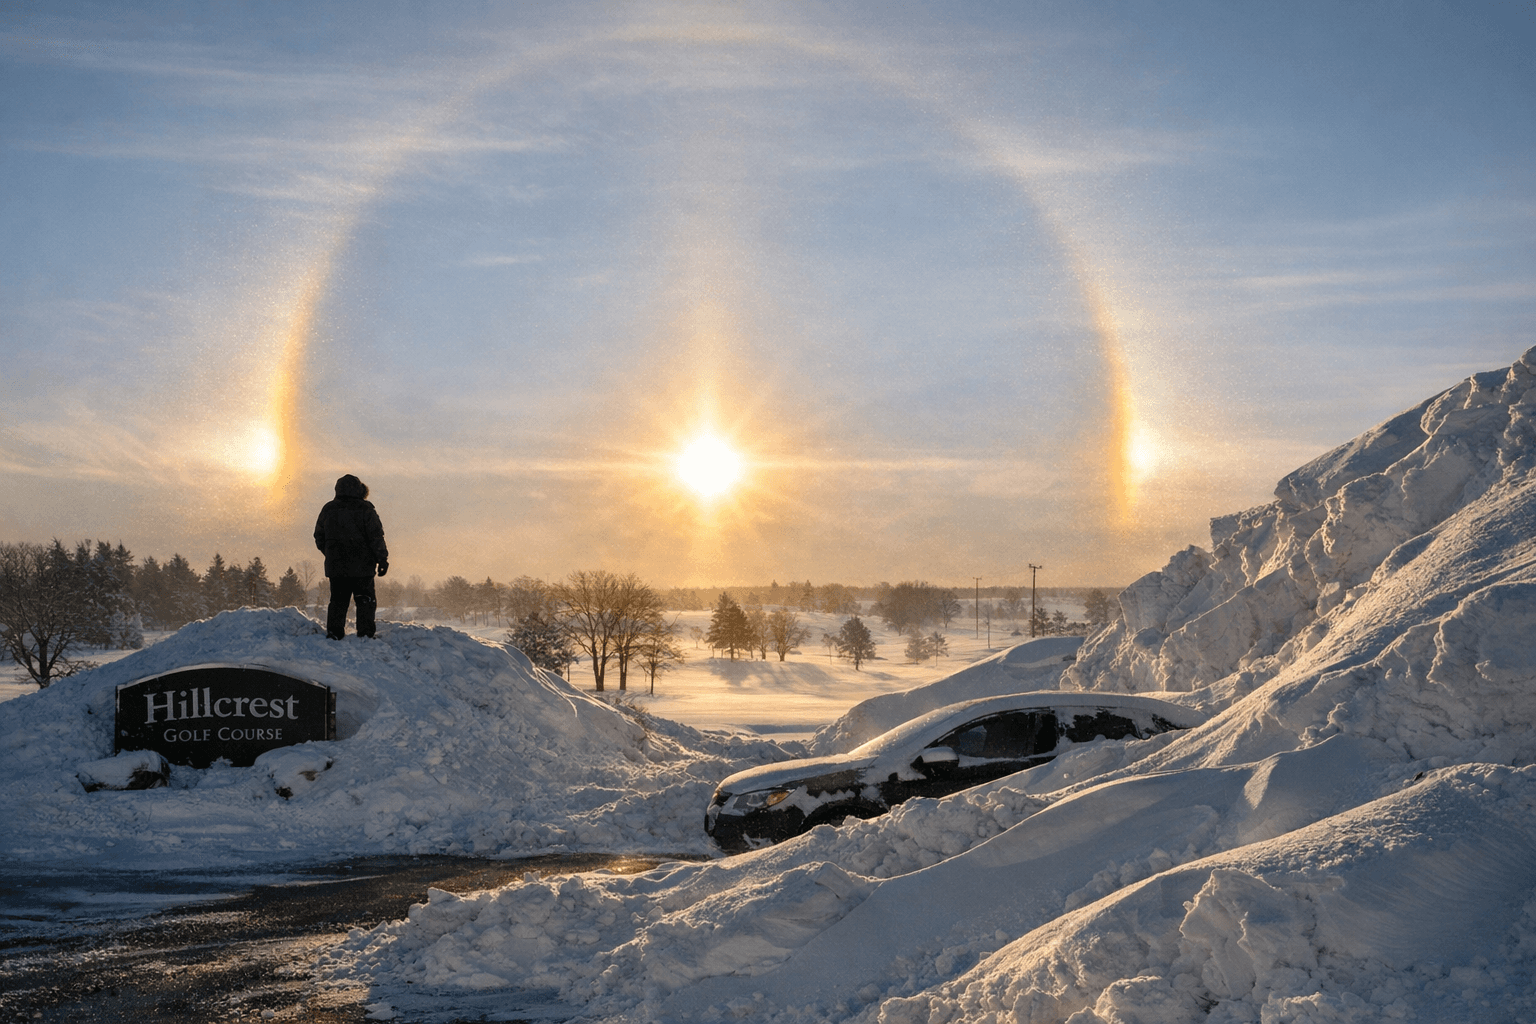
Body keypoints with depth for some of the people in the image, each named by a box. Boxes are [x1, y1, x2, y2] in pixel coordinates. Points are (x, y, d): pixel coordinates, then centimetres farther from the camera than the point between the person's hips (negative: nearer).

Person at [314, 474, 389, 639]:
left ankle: (334, 635, 4)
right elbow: (376, 537, -9)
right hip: (361, 565, -3)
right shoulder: (365, 508, -7)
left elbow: (319, 538, 12)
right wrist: (382, 559, -3)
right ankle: (365, 634, -1)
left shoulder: (328, 509, 6)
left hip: (335, 566, 4)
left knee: (338, 601, 10)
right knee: (365, 601, 4)